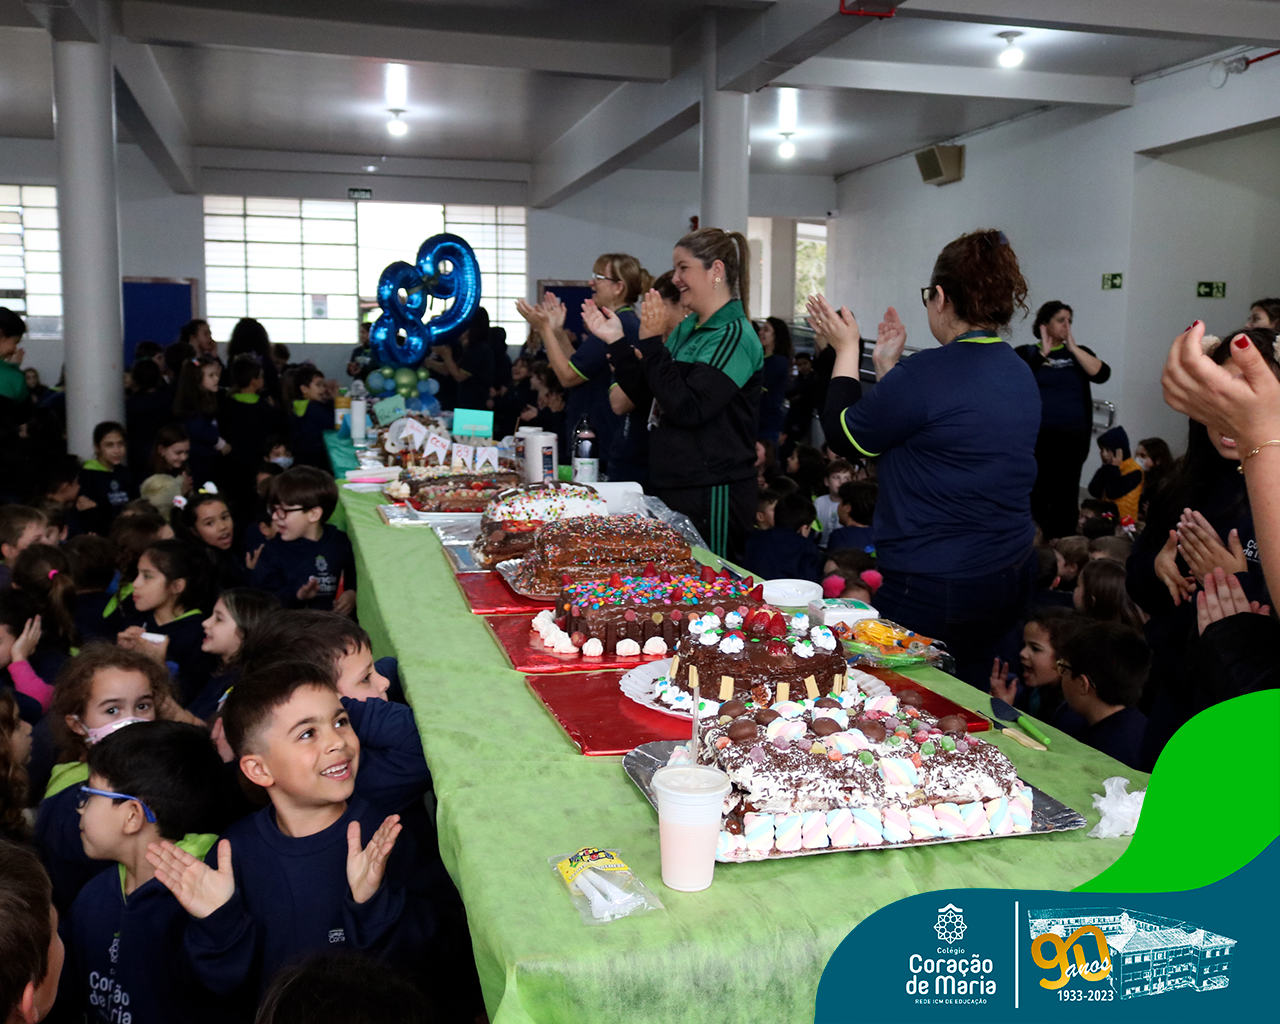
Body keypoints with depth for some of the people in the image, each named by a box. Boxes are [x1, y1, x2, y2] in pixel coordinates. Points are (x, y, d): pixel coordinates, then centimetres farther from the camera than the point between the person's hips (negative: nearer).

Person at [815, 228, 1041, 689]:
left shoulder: (927, 372, -20)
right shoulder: (1021, 374, 7)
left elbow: (844, 436, -6)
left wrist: (847, 349, 5)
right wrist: (888, 366, 21)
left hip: (935, 589, -9)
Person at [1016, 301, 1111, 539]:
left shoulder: (1078, 353, 12)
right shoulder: (1026, 353, 5)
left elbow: (1102, 374, -5)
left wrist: (1072, 348, -6)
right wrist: (1044, 352, -10)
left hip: (1073, 440, 2)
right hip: (1036, 439, -2)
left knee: (1065, 499, 4)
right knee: (1035, 496, 0)